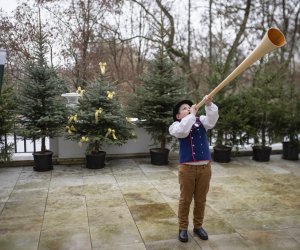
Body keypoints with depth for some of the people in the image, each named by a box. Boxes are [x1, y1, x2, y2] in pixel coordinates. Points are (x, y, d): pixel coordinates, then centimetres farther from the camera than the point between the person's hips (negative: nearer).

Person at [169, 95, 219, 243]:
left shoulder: (201, 121, 9)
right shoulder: (176, 126, 1)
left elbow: (212, 120, -10)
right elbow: (182, 131, -22)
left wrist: (209, 105, -24)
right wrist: (192, 114, -13)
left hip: (205, 167, 3)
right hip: (187, 168, -3)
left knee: (201, 200, 13)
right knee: (185, 199, 8)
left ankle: (198, 226, 30)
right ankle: (183, 228, 23)